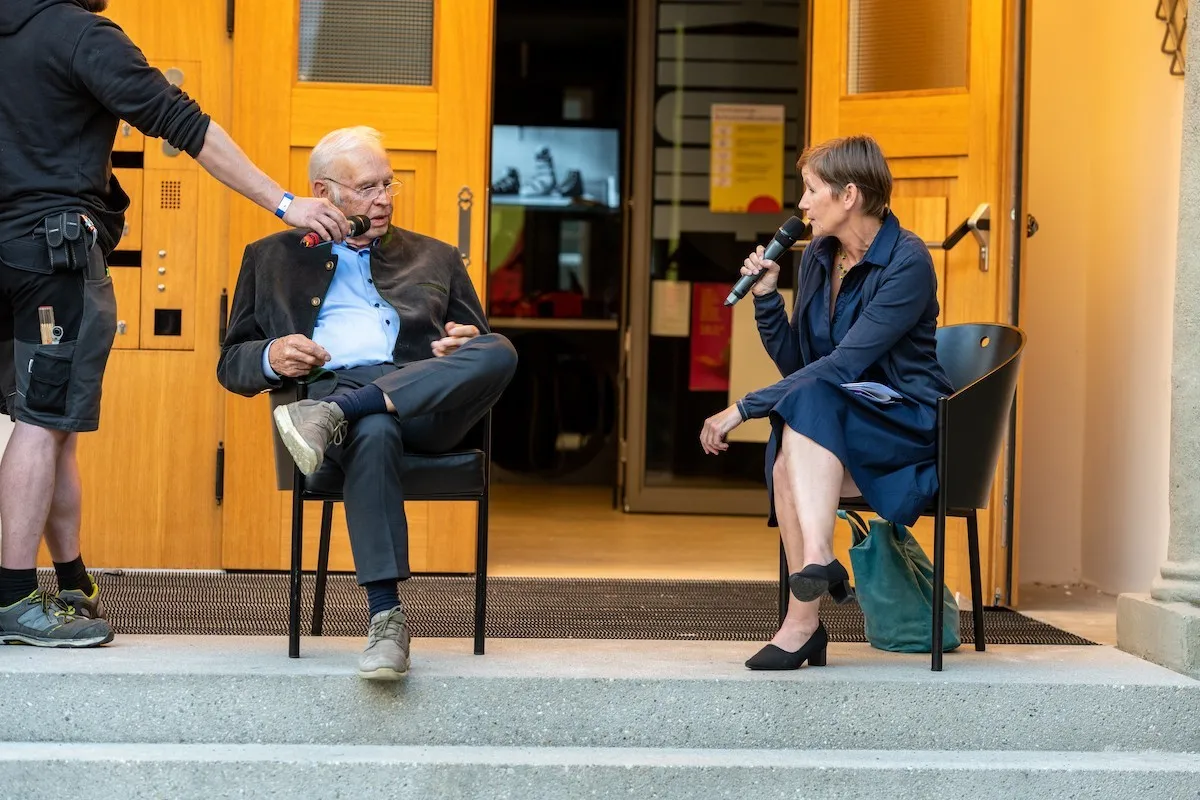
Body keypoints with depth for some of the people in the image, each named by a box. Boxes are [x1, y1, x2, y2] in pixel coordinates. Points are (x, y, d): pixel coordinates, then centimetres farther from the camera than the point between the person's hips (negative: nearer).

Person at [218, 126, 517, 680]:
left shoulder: (434, 259, 29)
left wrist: (466, 345, -1)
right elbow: (231, 364, 21)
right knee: (374, 433, -41)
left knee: (499, 350, -33)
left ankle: (334, 414, -40)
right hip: (329, 383, -2)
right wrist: (271, 359, -3)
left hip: (422, 399, 2)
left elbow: (484, 355, 25)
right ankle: (385, 618, -46)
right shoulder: (272, 259, 25)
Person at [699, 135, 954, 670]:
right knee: (790, 462, -30)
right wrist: (765, 296, -1)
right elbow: (794, 364, 13)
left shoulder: (907, 262, -15)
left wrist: (743, 408, -24)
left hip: (909, 423, -6)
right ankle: (804, 623, -31)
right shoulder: (816, 257, 8)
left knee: (808, 403, -35)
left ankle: (816, 560, -47)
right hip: (833, 430, 6)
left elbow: (841, 367, -23)